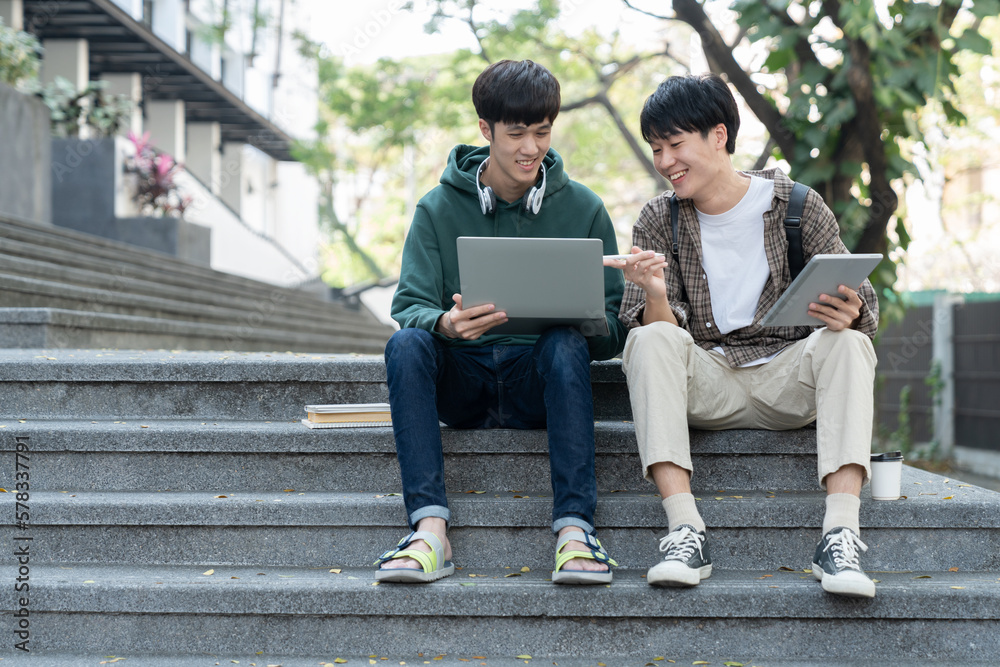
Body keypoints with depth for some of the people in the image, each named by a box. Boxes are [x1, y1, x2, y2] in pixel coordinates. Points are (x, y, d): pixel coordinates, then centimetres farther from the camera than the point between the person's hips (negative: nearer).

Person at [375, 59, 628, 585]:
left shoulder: (582, 208, 4)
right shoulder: (439, 208, 4)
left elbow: (614, 323, 2)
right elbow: (409, 305, -5)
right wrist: (445, 324, -29)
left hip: (539, 382, -1)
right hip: (461, 379, 1)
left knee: (566, 344, -33)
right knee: (406, 342, -29)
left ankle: (573, 528, -39)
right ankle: (430, 528, -37)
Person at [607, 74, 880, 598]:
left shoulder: (799, 207, 0)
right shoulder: (658, 222, 4)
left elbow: (861, 304, -2)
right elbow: (658, 329, -4)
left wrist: (849, 314, -27)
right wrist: (656, 296, -28)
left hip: (786, 378, 0)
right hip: (707, 384, 1)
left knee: (849, 343, -29)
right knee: (649, 340, -28)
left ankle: (840, 534, -38)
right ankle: (685, 530, -37)